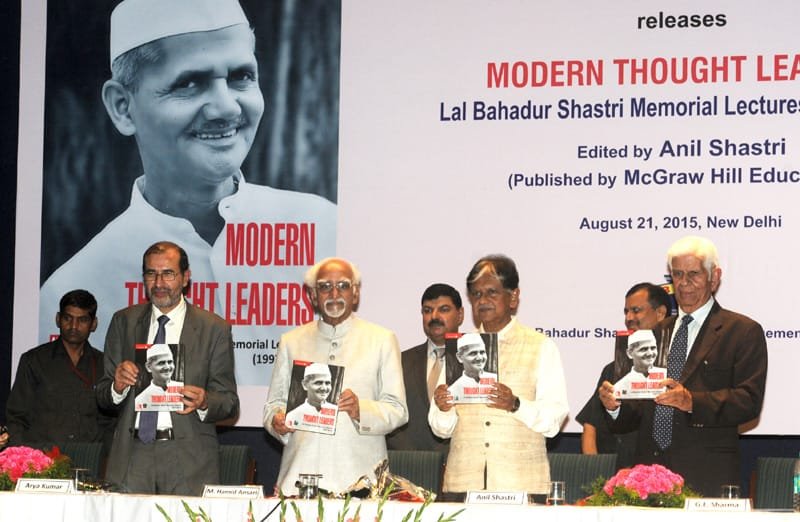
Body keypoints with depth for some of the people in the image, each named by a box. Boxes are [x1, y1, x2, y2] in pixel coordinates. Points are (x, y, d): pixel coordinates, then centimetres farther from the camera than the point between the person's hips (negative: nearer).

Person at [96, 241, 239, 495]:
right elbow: (103, 396, 12)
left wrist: (204, 403, -17)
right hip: (132, 456, 2)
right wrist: (118, 386, -10)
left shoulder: (214, 329, 4)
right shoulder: (124, 322, 12)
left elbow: (229, 402, 4)